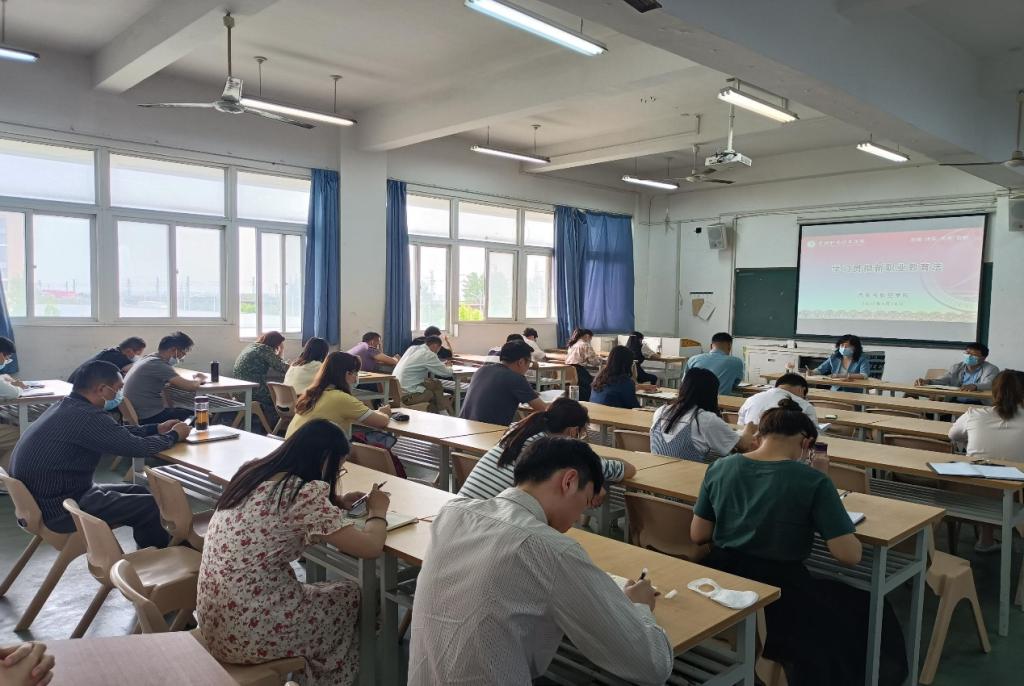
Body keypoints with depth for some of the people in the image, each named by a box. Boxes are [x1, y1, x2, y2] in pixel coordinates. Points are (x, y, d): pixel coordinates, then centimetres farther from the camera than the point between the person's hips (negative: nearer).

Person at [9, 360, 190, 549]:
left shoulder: (64, 407, 6)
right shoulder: (86, 417, -25)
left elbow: (117, 434, 16)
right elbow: (138, 447, -20)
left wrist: (157, 429, 15)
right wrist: (173, 436, -3)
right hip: (58, 510, -10)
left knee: (138, 493, 18)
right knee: (153, 507, -5)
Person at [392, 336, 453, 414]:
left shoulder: (413, 348, 10)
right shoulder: (428, 354, -13)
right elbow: (446, 372, -6)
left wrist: (443, 365, 30)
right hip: (407, 395, -8)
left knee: (436, 383, 15)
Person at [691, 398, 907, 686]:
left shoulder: (719, 468, -3)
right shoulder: (813, 480, -15)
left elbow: (698, 535, 3)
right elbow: (849, 555, -15)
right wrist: (822, 485, -4)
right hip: (779, 592, -5)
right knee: (865, 613, 24)